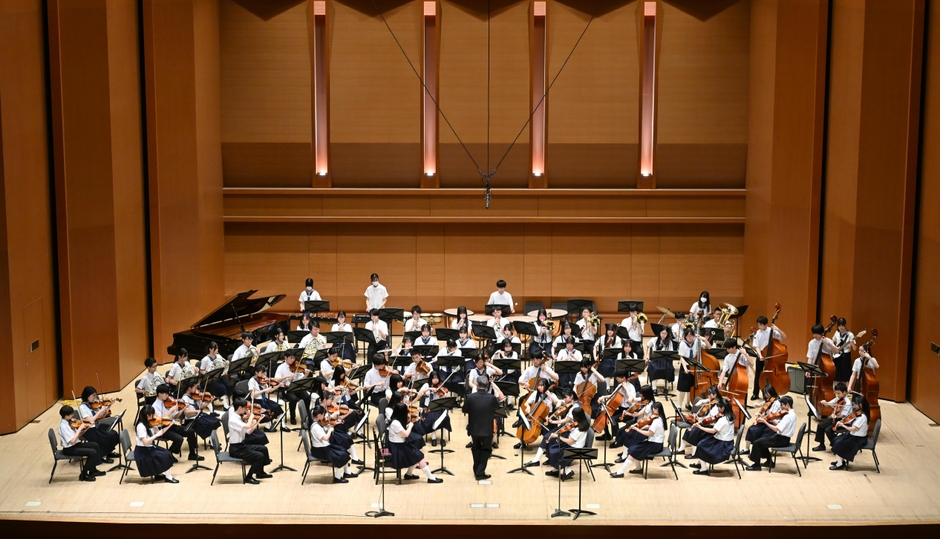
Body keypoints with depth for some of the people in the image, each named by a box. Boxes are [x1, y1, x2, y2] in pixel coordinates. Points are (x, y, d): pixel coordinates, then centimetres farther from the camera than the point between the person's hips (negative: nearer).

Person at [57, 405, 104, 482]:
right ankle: (83, 475, -4)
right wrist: (80, 428, -24)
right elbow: (72, 441, -28)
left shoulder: (68, 422, 4)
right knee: (92, 452, -18)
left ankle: (93, 470, 17)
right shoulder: (63, 426, -24)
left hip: (76, 444, 9)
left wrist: (85, 429, -8)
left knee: (95, 445, 11)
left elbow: (78, 436, 8)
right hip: (69, 449, -9)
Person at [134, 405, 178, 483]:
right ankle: (168, 477, -3)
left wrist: (169, 425, -1)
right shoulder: (141, 426, -24)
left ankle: (158, 474, 9)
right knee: (166, 456, -15)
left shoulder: (150, 424, 3)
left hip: (150, 447, 9)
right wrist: (156, 434, -26)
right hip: (143, 451, -9)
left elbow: (159, 432, 7)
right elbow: (145, 442, -30)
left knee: (168, 454, -1)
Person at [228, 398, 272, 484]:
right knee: (259, 456, -17)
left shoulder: (239, 418, 6)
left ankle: (260, 473, 30)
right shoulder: (233, 420, -23)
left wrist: (257, 421, 3)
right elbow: (247, 426, -38)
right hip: (236, 449, -10)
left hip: (242, 445, 10)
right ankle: (248, 477, -1)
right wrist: (251, 416, -20)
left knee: (263, 449, 15)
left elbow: (248, 432, 8)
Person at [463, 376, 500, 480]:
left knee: (476, 448, 26)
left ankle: (476, 471, 28)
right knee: (486, 450, 18)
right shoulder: (492, 398, -15)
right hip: (487, 429, -1)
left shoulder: (470, 397, -14)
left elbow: (464, 410, 0)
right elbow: (497, 406, 8)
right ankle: (480, 473, 7)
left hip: (474, 429, 1)